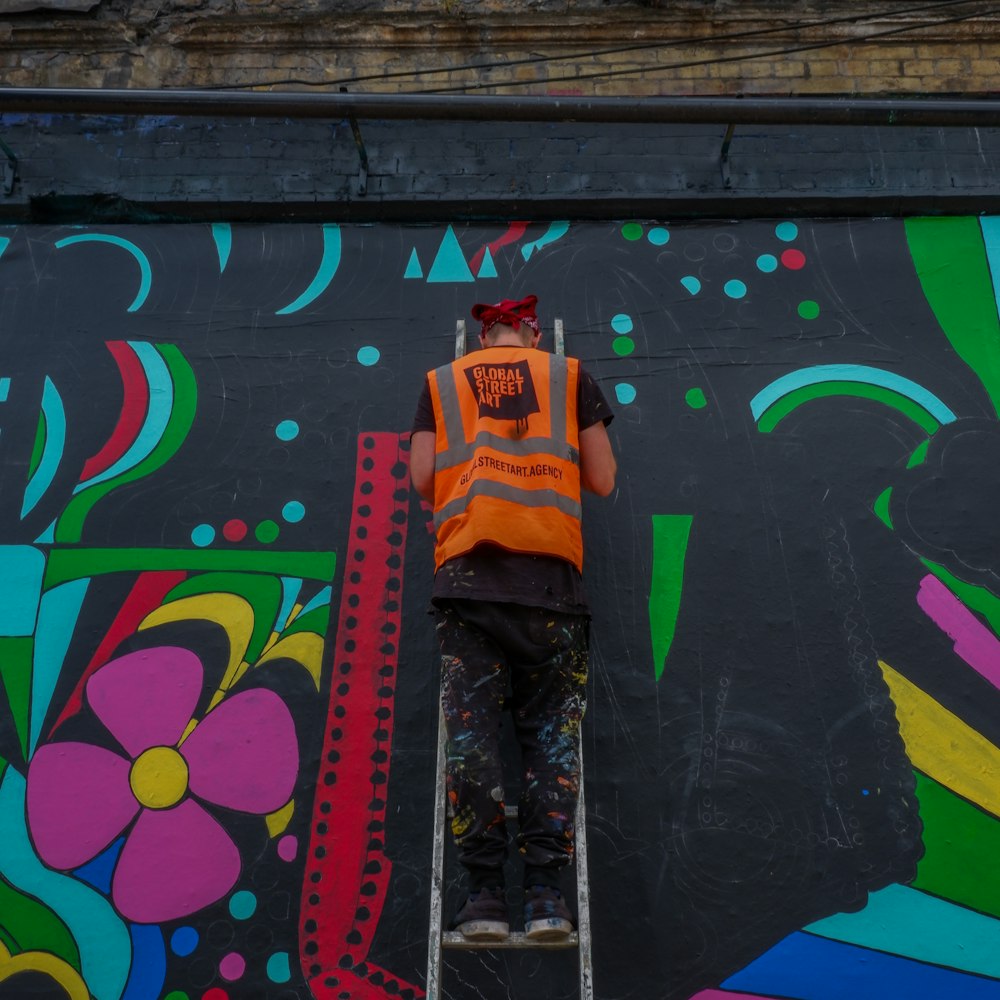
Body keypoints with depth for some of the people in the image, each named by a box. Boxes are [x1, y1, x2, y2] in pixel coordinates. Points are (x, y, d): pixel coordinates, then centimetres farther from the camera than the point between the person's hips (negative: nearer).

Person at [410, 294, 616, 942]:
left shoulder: (442, 383, 19)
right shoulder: (571, 377, 16)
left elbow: (422, 477, 11)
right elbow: (603, 481, 14)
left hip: (468, 567, 1)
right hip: (551, 570, 0)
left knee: (472, 728, -1)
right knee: (551, 730, 3)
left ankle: (484, 894, -2)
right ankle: (547, 895, -1)